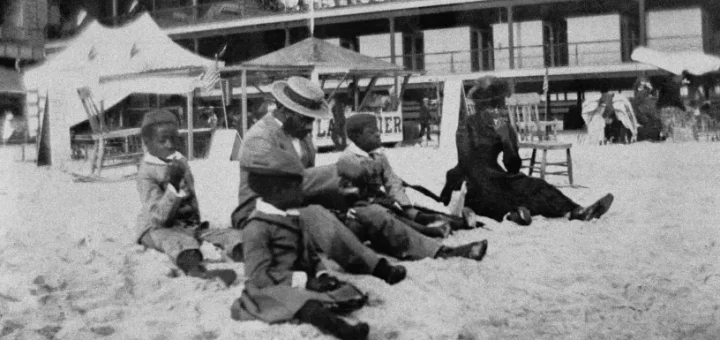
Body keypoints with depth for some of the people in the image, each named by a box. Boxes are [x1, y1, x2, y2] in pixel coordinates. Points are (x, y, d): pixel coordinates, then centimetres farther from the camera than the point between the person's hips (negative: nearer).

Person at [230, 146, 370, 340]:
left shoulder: (291, 219, 19)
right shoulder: (257, 227, -11)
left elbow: (309, 253, 25)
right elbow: (260, 274, -18)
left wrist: (321, 273, 2)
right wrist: (303, 280, -23)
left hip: (301, 283, 10)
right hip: (273, 291, -10)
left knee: (353, 295, -8)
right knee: (308, 306, -40)